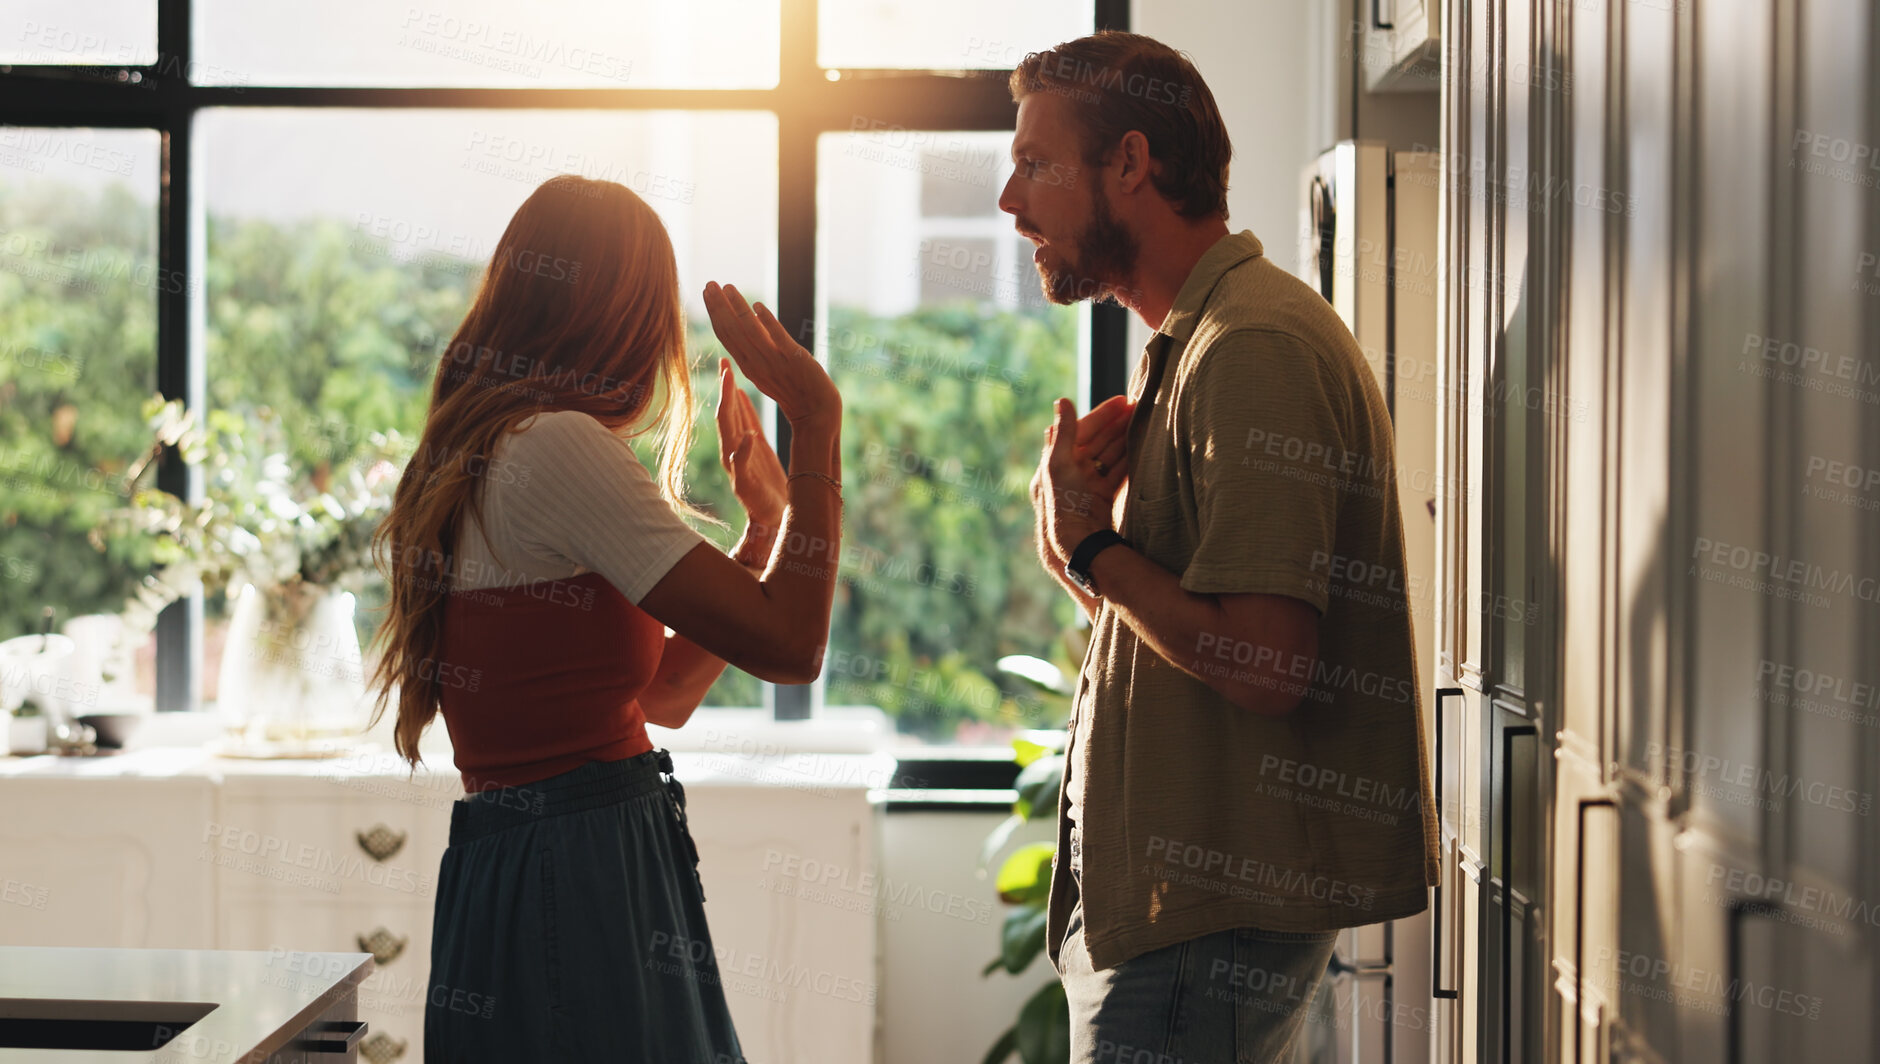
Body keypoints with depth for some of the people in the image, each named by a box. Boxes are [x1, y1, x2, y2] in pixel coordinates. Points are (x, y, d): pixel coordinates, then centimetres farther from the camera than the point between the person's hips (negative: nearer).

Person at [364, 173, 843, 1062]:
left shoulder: (476, 461, 16)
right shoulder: (558, 447, -14)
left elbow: (664, 694, 19)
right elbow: (790, 646, -18)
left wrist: (764, 522, 20)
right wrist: (815, 421, -9)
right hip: (588, 886, -10)